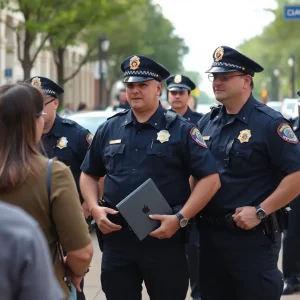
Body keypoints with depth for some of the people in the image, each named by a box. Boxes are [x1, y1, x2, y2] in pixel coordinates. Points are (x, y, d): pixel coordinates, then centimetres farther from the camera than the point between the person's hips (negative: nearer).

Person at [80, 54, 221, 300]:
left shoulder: (181, 130, -2)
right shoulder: (109, 129, 10)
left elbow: (210, 179, -7)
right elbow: (89, 175, 19)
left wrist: (180, 219, -15)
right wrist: (94, 208, 0)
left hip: (165, 239, -3)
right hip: (117, 238, 3)